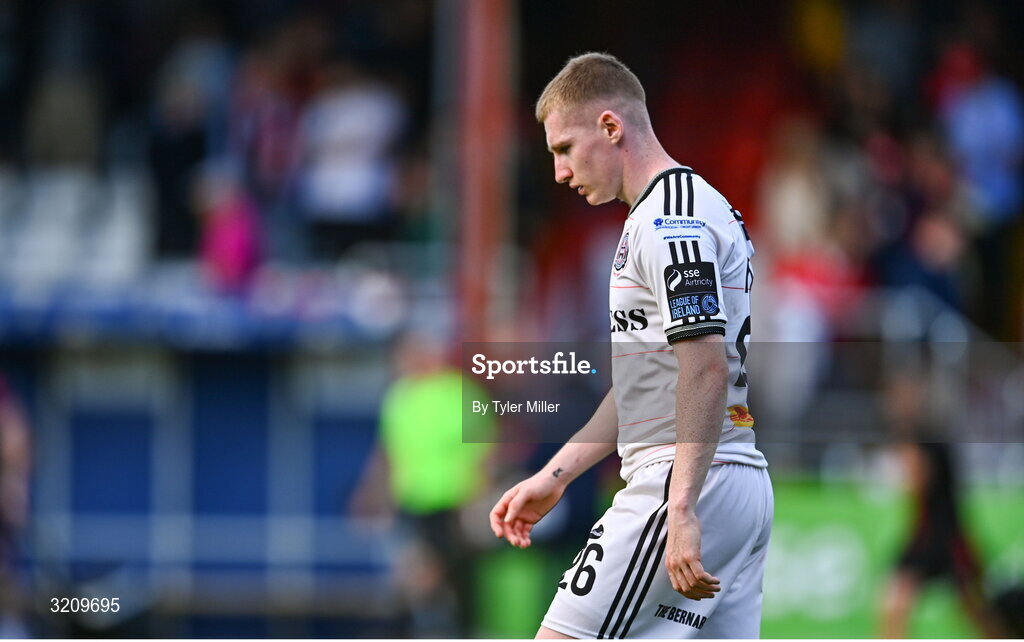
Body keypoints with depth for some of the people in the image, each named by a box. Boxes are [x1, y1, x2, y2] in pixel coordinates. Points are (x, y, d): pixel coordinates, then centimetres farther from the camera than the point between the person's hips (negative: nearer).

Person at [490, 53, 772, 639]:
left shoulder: (668, 217, -12)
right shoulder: (706, 208, 21)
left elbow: (706, 369, -22)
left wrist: (683, 512, -27)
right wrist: (556, 475, 26)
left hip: (691, 485, -10)